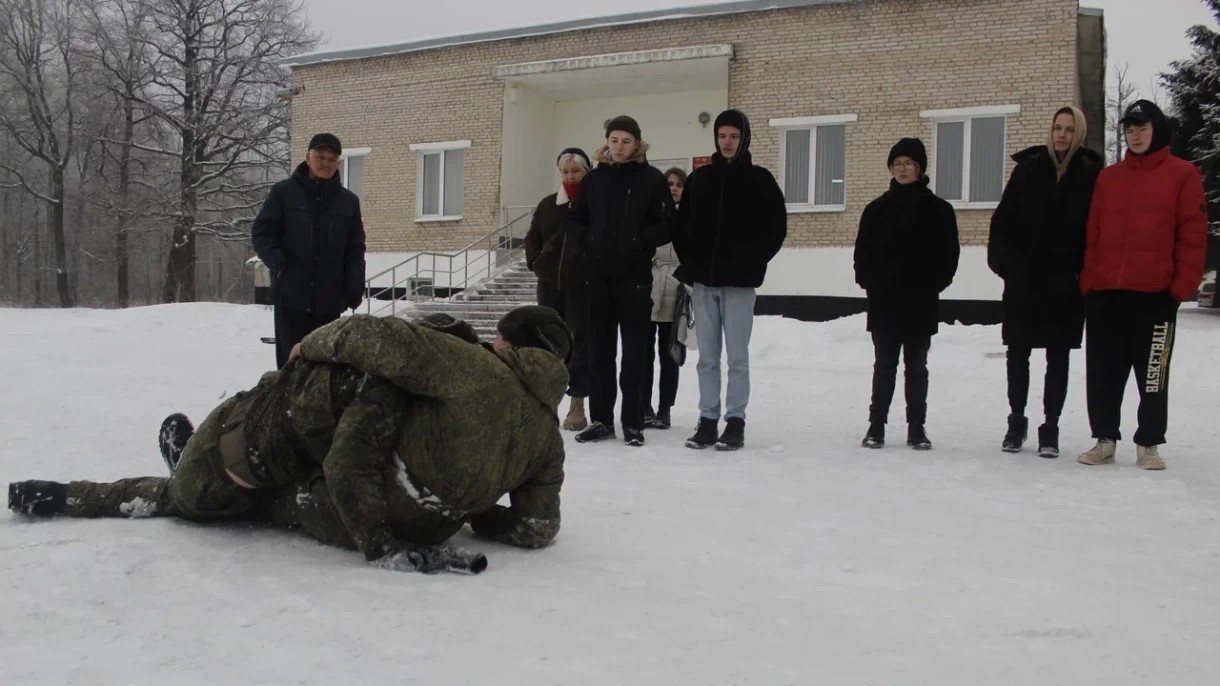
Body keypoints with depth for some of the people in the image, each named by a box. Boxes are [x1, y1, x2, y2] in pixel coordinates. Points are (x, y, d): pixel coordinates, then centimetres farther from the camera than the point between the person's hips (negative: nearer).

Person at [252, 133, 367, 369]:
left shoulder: (349, 201, 10)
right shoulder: (283, 192, 3)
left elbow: (355, 250, 10)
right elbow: (261, 233, 3)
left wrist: (355, 291, 0)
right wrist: (279, 265, -12)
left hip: (329, 301, 2)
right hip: (291, 296, -2)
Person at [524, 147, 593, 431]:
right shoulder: (548, 204, 11)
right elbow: (532, 237, 19)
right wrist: (535, 262, 6)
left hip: (584, 284, -4)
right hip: (550, 283, 5)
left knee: (581, 341, -1)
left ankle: (577, 405, 5)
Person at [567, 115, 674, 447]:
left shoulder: (652, 178, -1)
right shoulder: (594, 178, 10)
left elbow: (668, 226, -4)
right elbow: (575, 220, 17)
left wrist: (639, 240, -15)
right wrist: (588, 239, -1)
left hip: (635, 274, -3)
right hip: (599, 273, 4)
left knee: (634, 348, 0)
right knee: (599, 346, 6)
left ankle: (633, 422, 6)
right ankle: (600, 419, 14)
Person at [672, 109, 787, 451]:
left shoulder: (759, 179, 2)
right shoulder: (699, 178, 11)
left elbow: (776, 228, 1)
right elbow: (681, 223, 16)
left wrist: (752, 263, -7)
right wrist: (689, 259, 3)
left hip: (739, 281, -3)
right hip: (702, 279, 3)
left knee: (737, 355, 0)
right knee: (707, 356, 6)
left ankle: (735, 421, 5)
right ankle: (707, 420, 12)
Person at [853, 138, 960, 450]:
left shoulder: (938, 209, 2)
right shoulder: (876, 209, 7)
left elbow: (949, 253, 2)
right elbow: (862, 251, 7)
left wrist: (935, 284, -7)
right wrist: (869, 281, -5)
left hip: (921, 303, -1)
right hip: (884, 302, 1)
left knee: (917, 366, 7)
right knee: (884, 364, 5)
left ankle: (917, 428, 13)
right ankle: (876, 426, 10)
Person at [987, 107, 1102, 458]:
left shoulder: (1090, 175, -1)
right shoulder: (1029, 168, 2)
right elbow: (1003, 218, 2)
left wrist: (1087, 272, -9)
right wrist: (1002, 260, -7)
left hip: (1065, 283, -1)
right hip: (1024, 278, 1)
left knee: (1058, 356, 7)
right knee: (1018, 352, 8)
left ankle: (1050, 429, 15)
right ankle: (1016, 422, 22)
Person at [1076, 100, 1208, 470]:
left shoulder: (1183, 175, 2)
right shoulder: (1108, 177, 12)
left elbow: (1192, 235, -3)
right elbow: (1092, 234, 10)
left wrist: (1183, 285, -10)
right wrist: (1087, 280, 2)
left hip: (1155, 294, -4)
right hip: (1104, 294, 4)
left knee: (1153, 374, 3)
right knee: (1103, 373, 7)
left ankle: (1148, 444, 13)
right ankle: (1104, 440, 17)